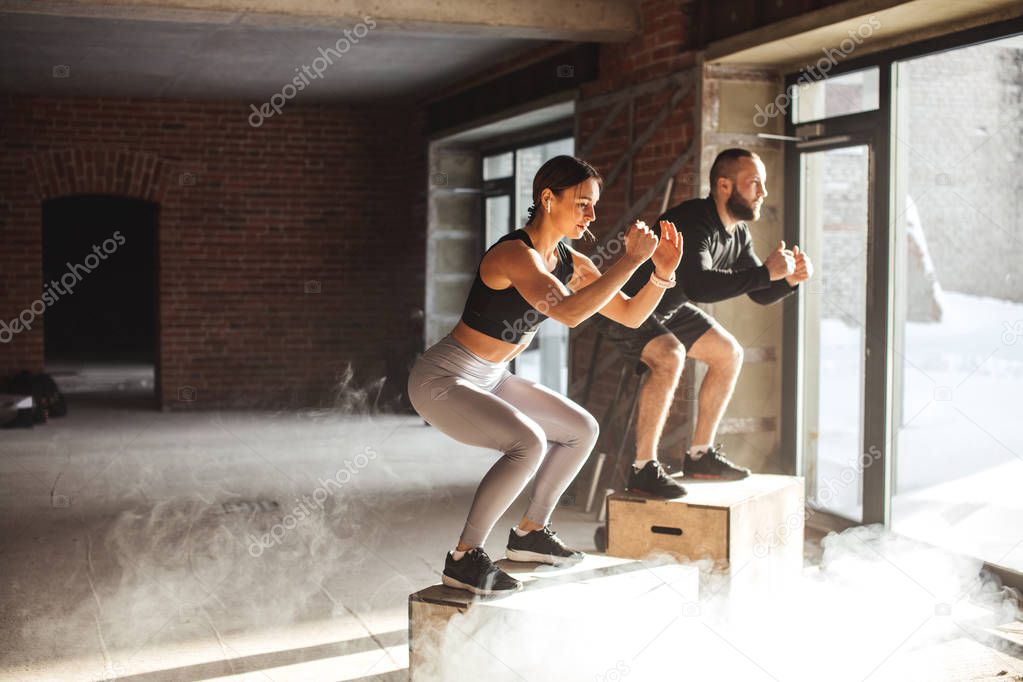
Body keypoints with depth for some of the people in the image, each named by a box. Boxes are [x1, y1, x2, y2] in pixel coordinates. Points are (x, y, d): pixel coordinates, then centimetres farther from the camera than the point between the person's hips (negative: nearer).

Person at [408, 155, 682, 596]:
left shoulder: (571, 263, 3)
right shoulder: (515, 253, -25)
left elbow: (631, 316, 7)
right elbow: (568, 312, -40)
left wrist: (662, 272, -10)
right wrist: (630, 260, -35)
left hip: (491, 379, 10)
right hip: (443, 379, -10)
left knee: (583, 430, 13)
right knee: (528, 444, -29)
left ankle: (529, 534, 23)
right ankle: (465, 558, -15)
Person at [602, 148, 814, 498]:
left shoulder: (737, 233, -1)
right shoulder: (692, 223, -31)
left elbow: (760, 295, 7)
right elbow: (698, 286, -48)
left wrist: (789, 279, -15)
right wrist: (766, 272, -42)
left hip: (667, 308, 10)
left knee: (729, 354, 10)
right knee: (670, 357, -33)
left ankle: (699, 456, 16)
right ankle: (643, 468, -25)